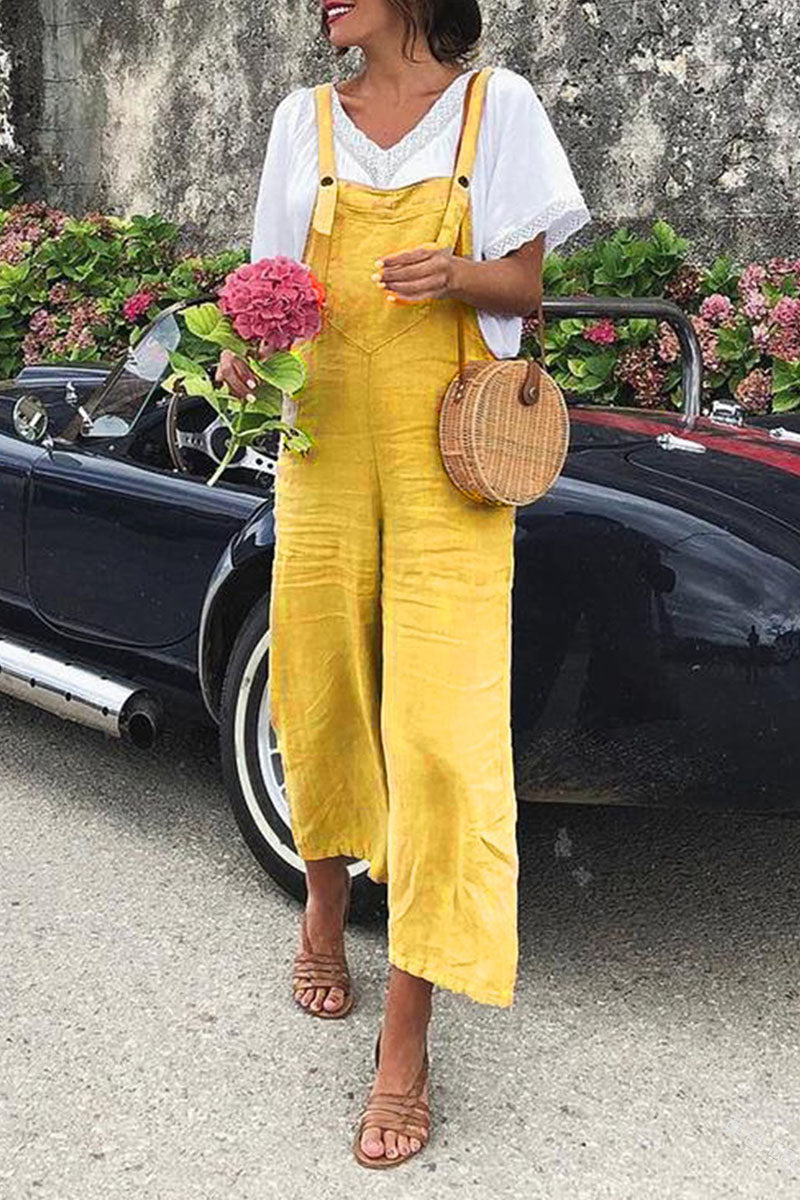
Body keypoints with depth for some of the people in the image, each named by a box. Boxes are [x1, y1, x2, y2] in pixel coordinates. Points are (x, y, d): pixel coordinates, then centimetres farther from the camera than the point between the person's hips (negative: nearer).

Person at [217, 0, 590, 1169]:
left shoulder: (498, 107, 3)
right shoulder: (305, 120, 11)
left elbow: (523, 290, 4)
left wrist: (457, 273, -18)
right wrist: (250, 349, -8)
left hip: (450, 459, -3)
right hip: (326, 445, 3)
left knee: (438, 733, -8)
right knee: (318, 691, 9)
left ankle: (407, 1040, -2)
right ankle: (326, 905, 37)